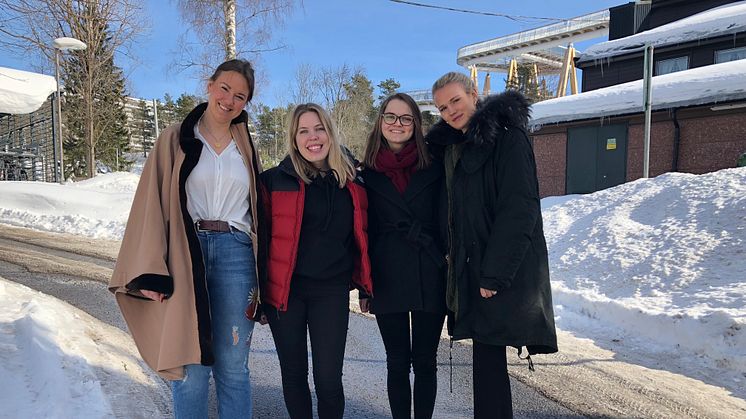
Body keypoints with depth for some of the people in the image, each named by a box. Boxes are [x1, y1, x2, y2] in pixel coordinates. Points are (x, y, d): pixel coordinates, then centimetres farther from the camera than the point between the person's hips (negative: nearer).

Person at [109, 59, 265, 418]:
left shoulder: (246, 147, 14)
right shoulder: (176, 139, 5)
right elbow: (153, 203, -1)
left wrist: (260, 274, 8)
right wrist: (150, 271, -10)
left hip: (236, 254, 2)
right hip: (186, 255, -2)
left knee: (233, 367, 6)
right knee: (190, 367, 1)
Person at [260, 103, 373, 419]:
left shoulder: (350, 182, 6)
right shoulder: (275, 180, -2)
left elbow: (360, 238, 13)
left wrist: (365, 286, 11)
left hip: (332, 290, 1)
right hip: (286, 289, -1)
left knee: (329, 378, 1)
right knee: (294, 373, 12)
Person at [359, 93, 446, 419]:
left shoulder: (435, 168, 3)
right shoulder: (368, 174, 5)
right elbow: (363, 232, 7)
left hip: (430, 278, 0)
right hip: (388, 279, 1)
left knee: (425, 361, 8)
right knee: (398, 362, 10)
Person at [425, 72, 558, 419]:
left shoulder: (506, 136, -10)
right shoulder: (454, 146, 16)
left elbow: (519, 209, -17)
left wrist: (494, 273, -19)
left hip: (503, 272, -8)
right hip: (473, 268, 8)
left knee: (488, 355, -4)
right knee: (487, 355, 12)